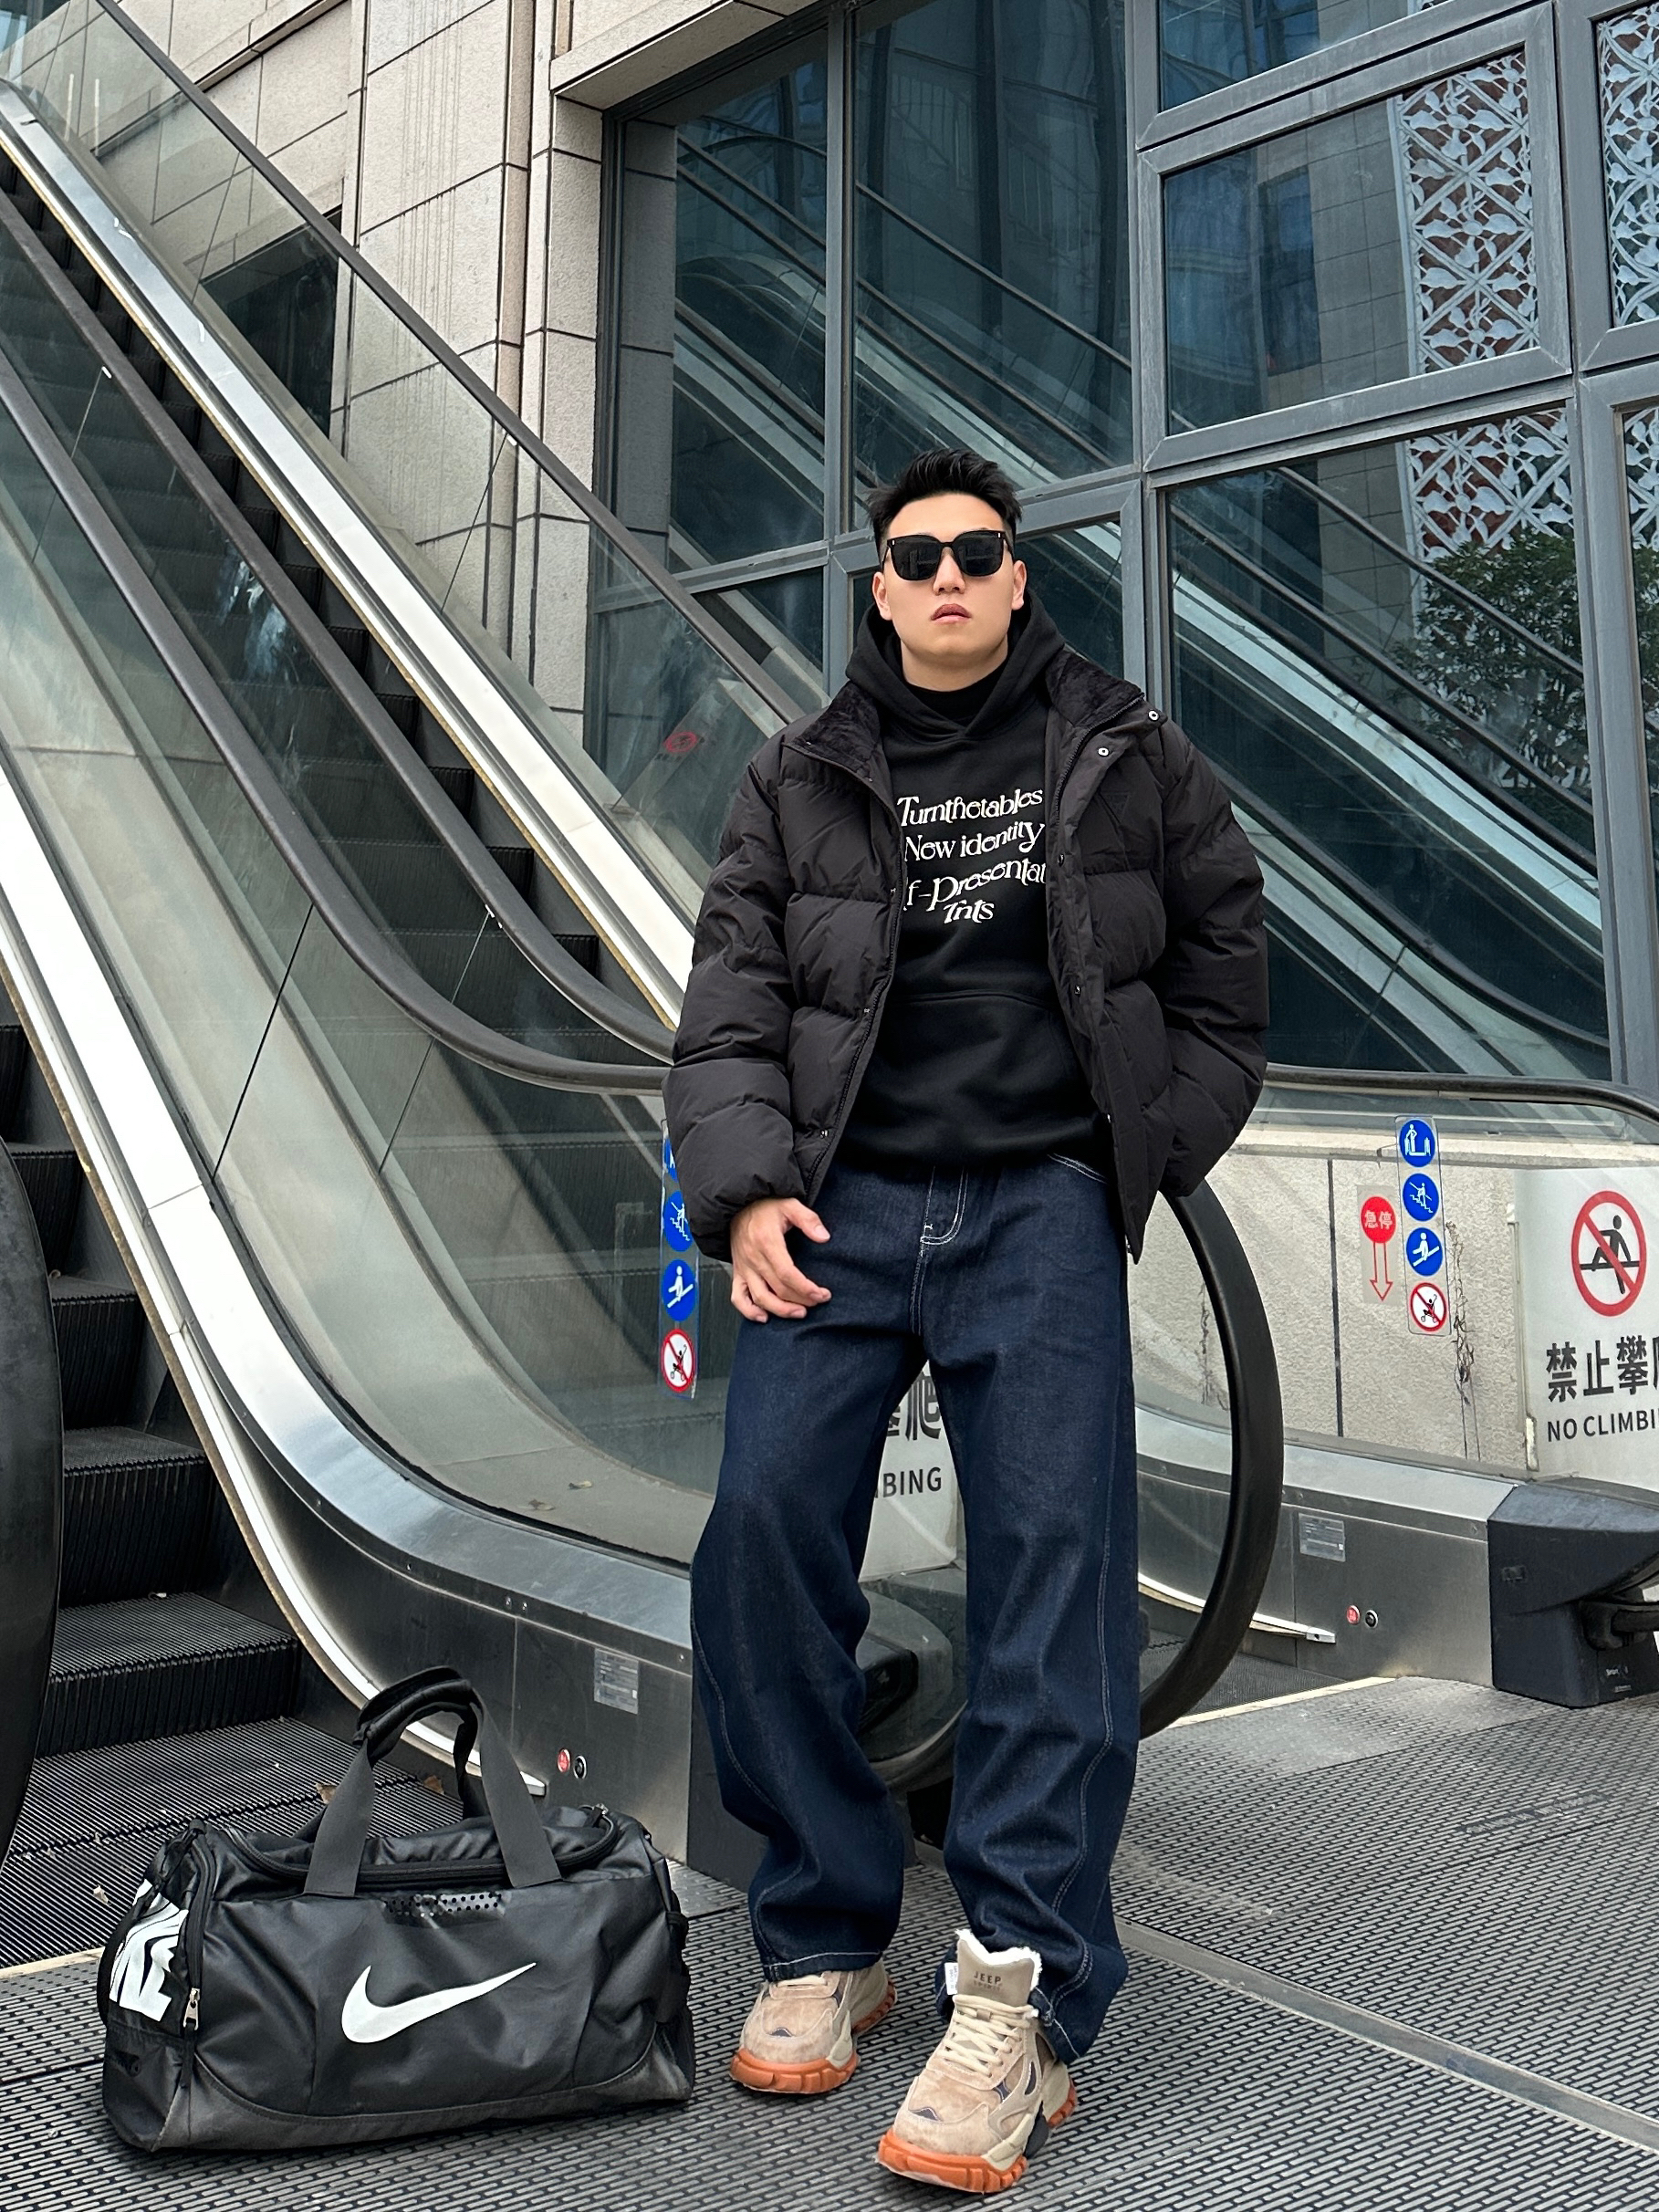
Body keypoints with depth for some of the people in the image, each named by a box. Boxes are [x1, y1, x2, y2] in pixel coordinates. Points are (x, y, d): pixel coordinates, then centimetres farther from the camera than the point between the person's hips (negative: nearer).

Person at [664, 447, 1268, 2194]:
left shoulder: (1121, 758, 13)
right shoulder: (799, 783, 14)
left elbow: (1224, 954, 18)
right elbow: (728, 1008, 8)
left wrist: (1151, 1153, 7)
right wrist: (743, 1189, -8)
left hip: (1041, 1207, -1)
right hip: (842, 1202, 2)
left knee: (1052, 1556, -13)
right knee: (765, 1527, -11)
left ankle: (1020, 1996, -8)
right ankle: (824, 1942, 5)